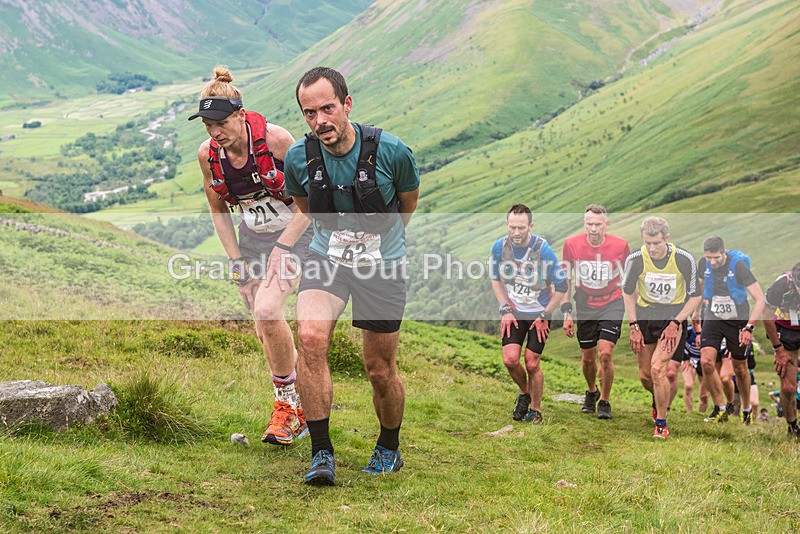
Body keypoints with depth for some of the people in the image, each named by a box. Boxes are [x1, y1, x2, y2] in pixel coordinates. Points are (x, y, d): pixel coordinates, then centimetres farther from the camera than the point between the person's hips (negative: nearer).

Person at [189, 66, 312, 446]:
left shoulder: (274, 139, -23)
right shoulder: (207, 154, -10)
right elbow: (218, 211, 5)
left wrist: (282, 248, -18)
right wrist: (235, 261, -1)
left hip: (294, 231, -5)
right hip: (251, 238, 5)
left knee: (266, 311, -24)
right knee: (264, 328, 5)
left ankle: (286, 405, -6)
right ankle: (296, 408, 25)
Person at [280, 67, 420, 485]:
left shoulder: (390, 151, -17)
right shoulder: (298, 157, -11)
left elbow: (408, 201, 6)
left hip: (382, 264, -1)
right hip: (327, 258, 1)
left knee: (380, 370, 4)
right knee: (310, 337, -25)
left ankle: (389, 448, 33)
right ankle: (321, 452, -16)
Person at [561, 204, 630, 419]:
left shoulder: (620, 245, -10)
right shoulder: (571, 244, -9)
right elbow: (566, 280, 3)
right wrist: (566, 313, 0)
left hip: (612, 305, -2)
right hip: (585, 308, 2)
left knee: (605, 354, -16)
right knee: (588, 358, 10)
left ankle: (604, 402, 4)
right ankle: (591, 392, 41)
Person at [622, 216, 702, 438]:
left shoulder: (684, 259, -18)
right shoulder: (635, 259, -15)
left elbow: (695, 295, -5)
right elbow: (628, 291, 3)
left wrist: (676, 323, -14)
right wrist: (634, 326, -2)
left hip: (674, 316, -3)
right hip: (644, 314, 3)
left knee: (658, 368, -19)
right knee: (645, 375, 7)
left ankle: (661, 423, -3)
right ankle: (658, 400, 43)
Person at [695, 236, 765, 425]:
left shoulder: (738, 265, -21)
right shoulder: (704, 264, -8)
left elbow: (760, 298, -22)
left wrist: (749, 327, -28)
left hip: (738, 321, -3)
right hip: (713, 319, 3)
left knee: (740, 368, 8)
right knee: (706, 361, -16)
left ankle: (746, 409, 31)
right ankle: (720, 409, -2)